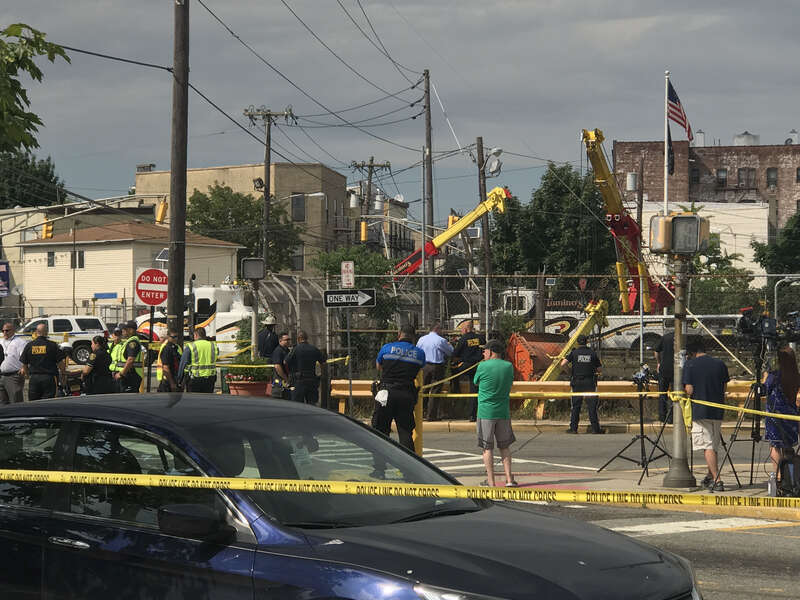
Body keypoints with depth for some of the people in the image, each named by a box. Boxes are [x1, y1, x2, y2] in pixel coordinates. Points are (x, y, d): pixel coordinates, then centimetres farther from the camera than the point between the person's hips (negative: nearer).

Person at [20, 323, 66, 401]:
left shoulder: (29, 345, 3)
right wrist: (63, 374, 12)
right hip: (49, 378, -3)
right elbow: (60, 362, -5)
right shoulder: (52, 345, -6)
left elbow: (24, 364, 10)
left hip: (34, 378, 3)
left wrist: (27, 373, 28)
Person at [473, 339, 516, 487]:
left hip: (486, 412, -3)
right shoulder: (509, 366, 2)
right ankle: (509, 479, 9)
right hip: (503, 412, 3)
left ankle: (491, 481, 2)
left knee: (488, 448, 3)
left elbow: (476, 382, 8)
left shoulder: (483, 367, -9)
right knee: (504, 446, 14)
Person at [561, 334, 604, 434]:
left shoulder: (574, 353, -2)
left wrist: (564, 360, 12)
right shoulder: (592, 353, 1)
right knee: (592, 405, 1)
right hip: (590, 382, 0)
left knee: (576, 406, 6)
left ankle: (573, 428, 6)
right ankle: (595, 428, 0)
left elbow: (563, 364, -9)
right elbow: (599, 369, 4)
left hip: (577, 382, 0)